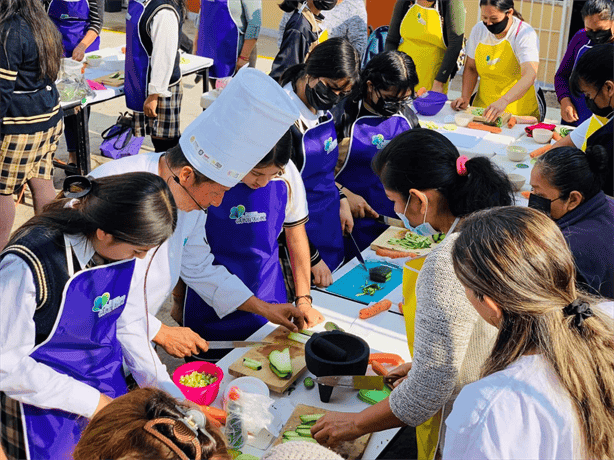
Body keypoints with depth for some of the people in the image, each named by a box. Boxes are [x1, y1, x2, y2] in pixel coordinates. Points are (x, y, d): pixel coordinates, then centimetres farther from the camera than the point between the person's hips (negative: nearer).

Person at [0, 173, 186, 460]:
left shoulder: (122, 247, -10)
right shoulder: (27, 265, -30)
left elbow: (127, 324, 0)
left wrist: (170, 394, -6)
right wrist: (92, 402, -22)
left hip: (106, 396, 6)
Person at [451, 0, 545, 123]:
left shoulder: (526, 34, -14)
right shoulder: (478, 30, 2)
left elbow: (529, 75, -29)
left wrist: (503, 101, -45)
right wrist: (465, 98, -4)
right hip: (482, 110, 4)